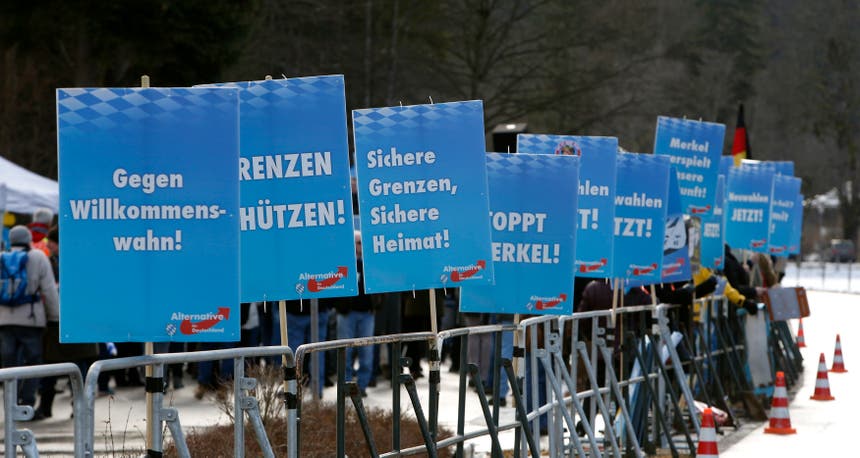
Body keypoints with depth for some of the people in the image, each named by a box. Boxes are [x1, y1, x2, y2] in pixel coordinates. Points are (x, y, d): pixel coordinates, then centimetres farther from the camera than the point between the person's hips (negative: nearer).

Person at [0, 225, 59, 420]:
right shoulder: (38, 258, -1)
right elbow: (49, 290, -3)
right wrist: (55, 316, 3)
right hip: (30, 318, -3)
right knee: (32, 362, 3)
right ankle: (27, 405, -4)